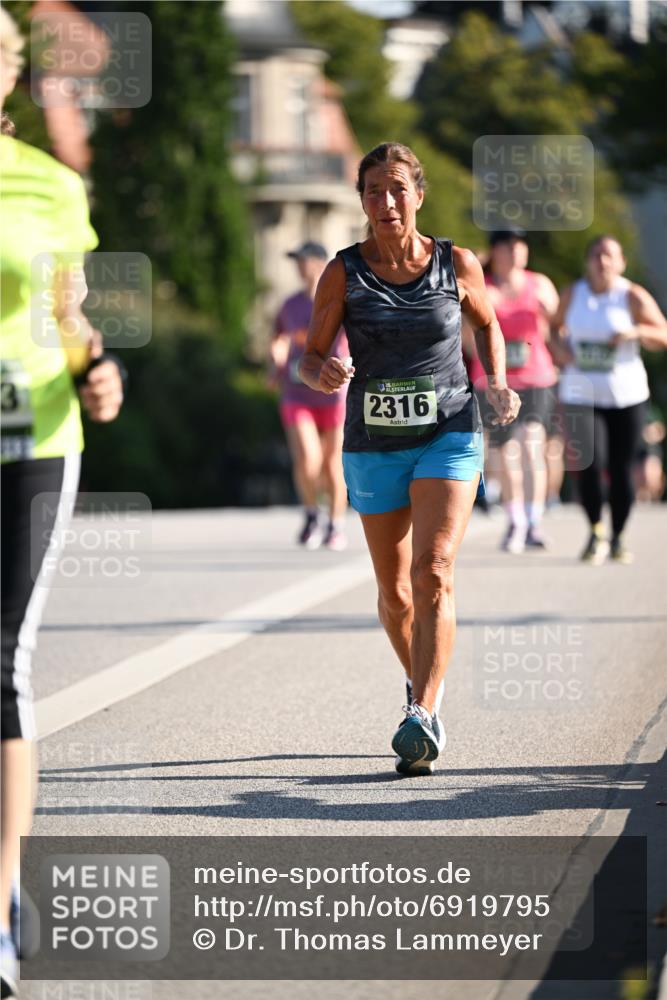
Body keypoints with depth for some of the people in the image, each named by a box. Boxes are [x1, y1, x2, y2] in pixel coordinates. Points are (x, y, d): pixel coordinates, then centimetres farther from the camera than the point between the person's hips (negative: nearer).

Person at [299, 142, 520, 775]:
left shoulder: (457, 265, -2)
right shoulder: (343, 273, -4)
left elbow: (487, 325, 17)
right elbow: (311, 359, 0)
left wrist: (498, 385, 0)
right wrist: (326, 375, -23)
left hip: (448, 437, -2)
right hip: (374, 445, 2)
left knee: (433, 573, -20)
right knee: (394, 592, 12)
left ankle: (421, 718, -27)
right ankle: (423, 681, 40)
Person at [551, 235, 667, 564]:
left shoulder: (633, 297, -3)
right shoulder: (572, 295, 4)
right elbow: (556, 326, 22)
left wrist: (637, 331, -23)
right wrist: (559, 345, 1)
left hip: (625, 394, -1)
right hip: (580, 394, 1)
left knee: (621, 469, 2)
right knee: (589, 463, -13)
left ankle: (617, 538, 20)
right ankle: (596, 532, 9)